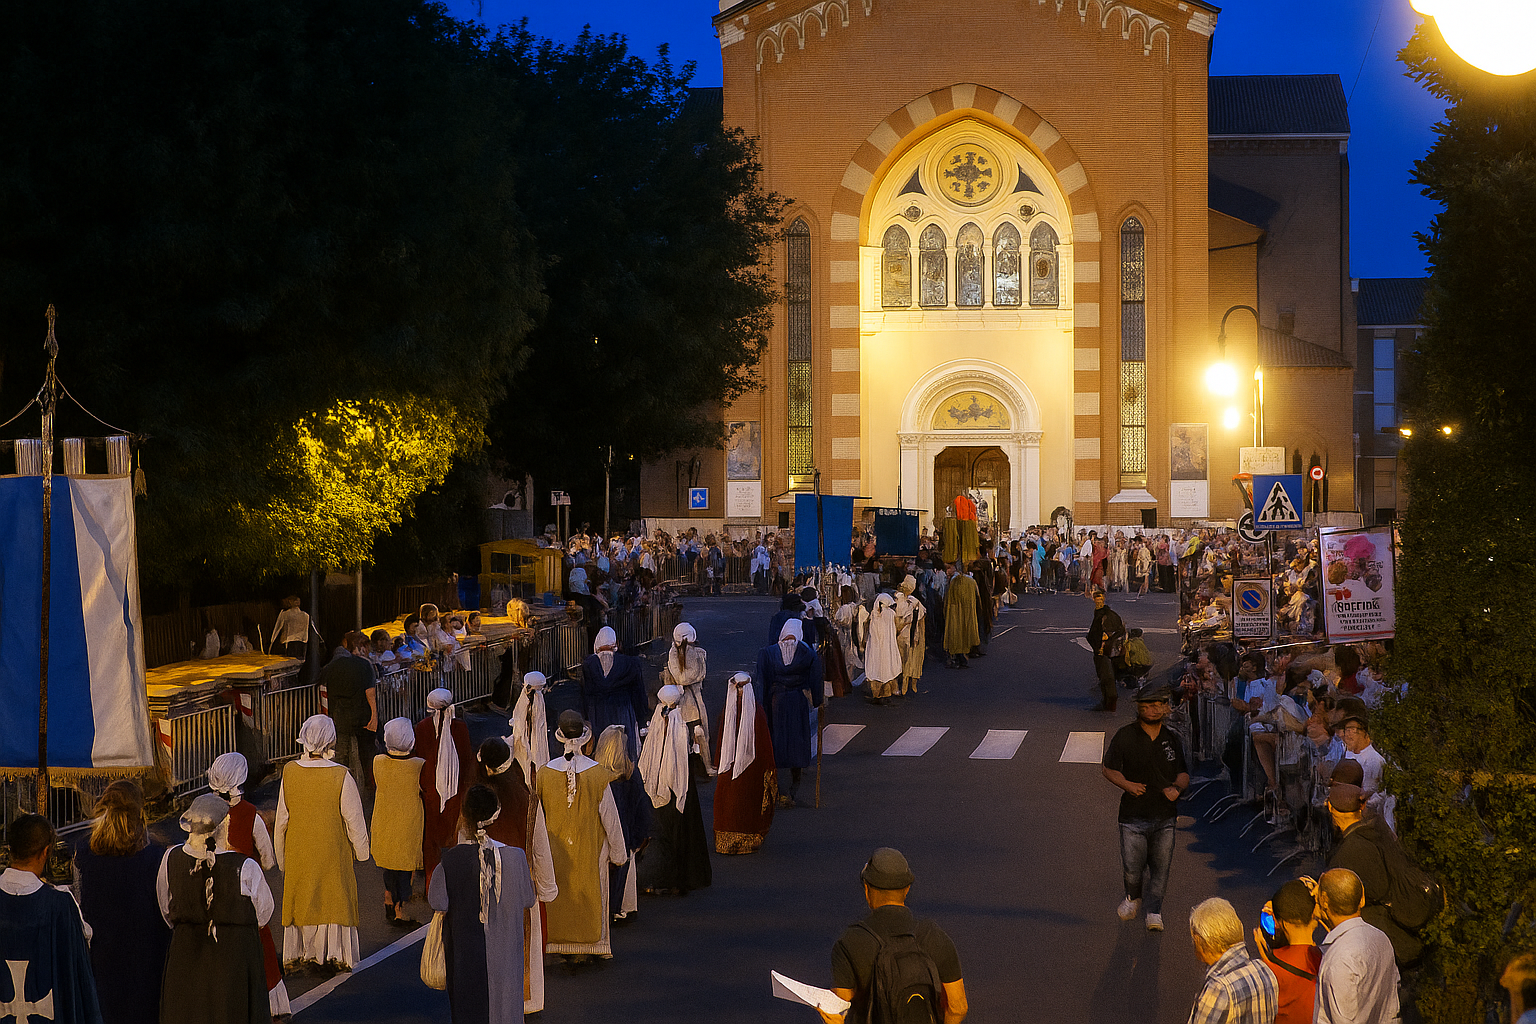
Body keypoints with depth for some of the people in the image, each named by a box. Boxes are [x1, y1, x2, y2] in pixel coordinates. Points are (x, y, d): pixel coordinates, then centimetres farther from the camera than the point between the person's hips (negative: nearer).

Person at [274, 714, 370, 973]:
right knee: (334, 900, 13)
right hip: (333, 852, -3)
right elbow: (354, 820, -14)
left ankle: (296, 955, 26)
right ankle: (334, 956, 21)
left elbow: (281, 819, -3)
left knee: (300, 900, 17)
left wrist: (281, 855, 9)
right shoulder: (341, 776, -22)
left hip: (298, 852, 3)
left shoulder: (290, 772, -13)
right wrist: (361, 851, 2)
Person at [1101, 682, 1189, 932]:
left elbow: (1183, 773, 16)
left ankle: (1154, 911, 17)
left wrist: (1177, 787, -6)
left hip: (1165, 816, 2)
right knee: (1132, 866, 1)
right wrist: (1127, 784, -14)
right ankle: (1132, 897, 32)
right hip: (1134, 815, -2)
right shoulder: (1125, 737, -3)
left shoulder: (1172, 740, 7)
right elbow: (1109, 769, 3)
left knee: (1161, 866, 1)